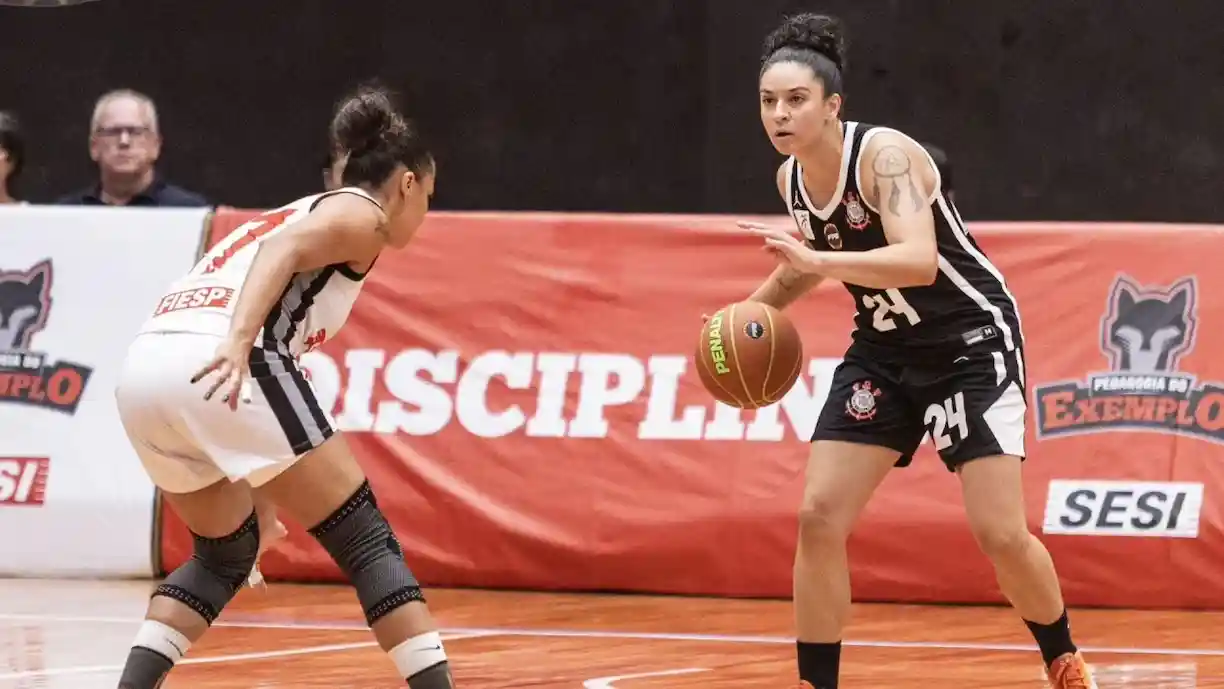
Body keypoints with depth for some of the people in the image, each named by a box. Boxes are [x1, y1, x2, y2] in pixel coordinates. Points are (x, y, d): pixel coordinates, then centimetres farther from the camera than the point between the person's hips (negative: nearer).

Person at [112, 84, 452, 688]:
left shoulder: (302, 213, 35)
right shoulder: (361, 214, 10)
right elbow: (284, 251, -11)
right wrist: (239, 341, -28)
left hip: (143, 371, 8)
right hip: (218, 367, -8)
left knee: (226, 551, 27)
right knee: (368, 541, 2)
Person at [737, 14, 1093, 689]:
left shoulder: (885, 154, -25)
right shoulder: (791, 178, -3)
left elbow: (920, 261, -41)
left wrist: (817, 259, -50)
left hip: (970, 338, -6)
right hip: (885, 346, 7)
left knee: (1000, 532, -11)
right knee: (818, 517, -8)